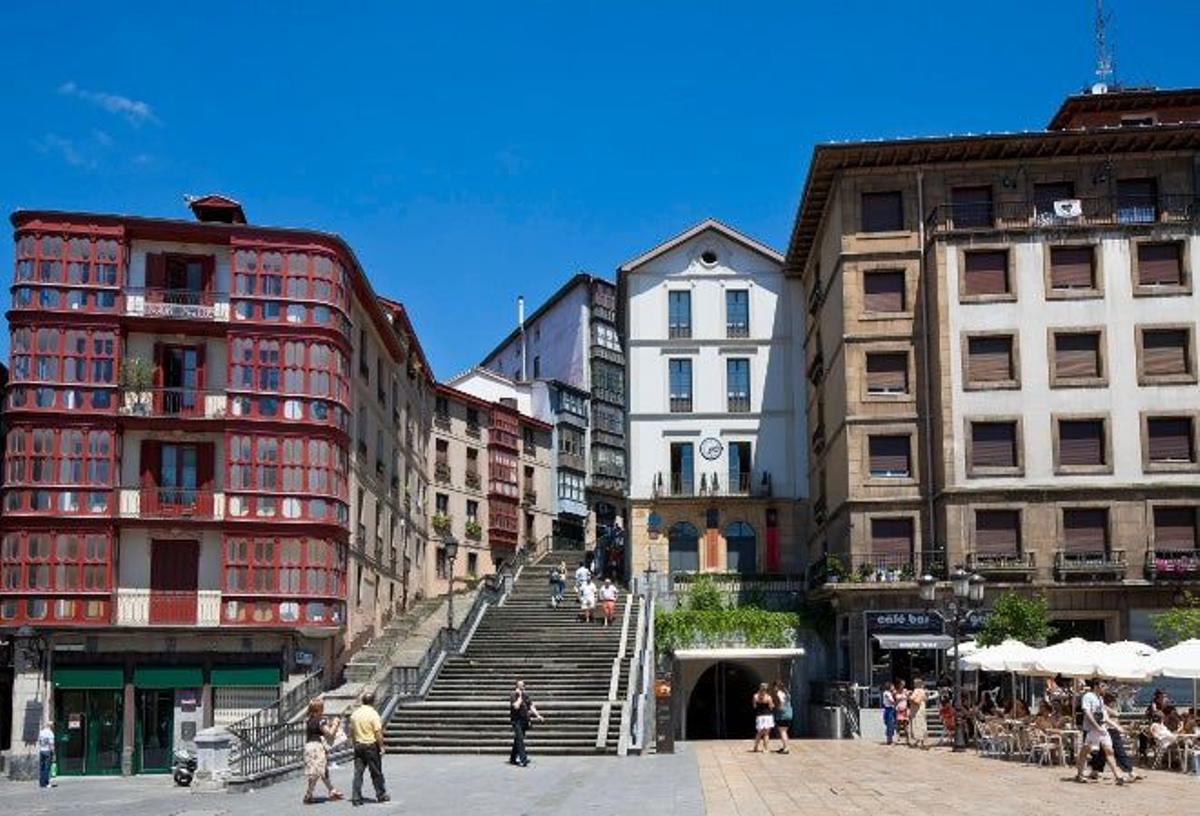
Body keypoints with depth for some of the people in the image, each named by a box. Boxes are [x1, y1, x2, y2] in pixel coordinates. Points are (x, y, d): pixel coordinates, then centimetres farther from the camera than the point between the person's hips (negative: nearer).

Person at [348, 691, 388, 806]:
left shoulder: (355, 714, 4)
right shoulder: (373, 714, -14)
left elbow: (351, 732, 11)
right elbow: (378, 733, -16)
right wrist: (381, 746, -7)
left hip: (358, 745, 5)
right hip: (371, 745, -5)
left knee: (358, 772, 5)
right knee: (376, 772, 8)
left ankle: (356, 797, 2)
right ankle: (381, 795, 19)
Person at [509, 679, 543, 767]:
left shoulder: (526, 695, 10)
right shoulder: (513, 695, -9)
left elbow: (531, 706, 9)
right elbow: (516, 706, -23)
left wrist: (538, 715, 0)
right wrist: (520, 696, -15)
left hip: (524, 720, 7)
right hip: (516, 720, -7)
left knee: (517, 740, 14)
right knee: (520, 739, -17)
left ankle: (513, 759, 23)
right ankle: (523, 759, -24)